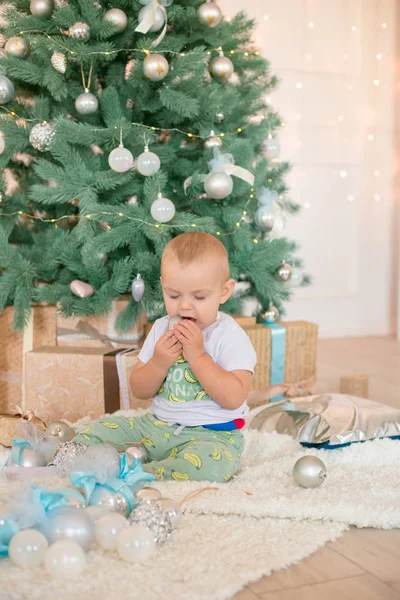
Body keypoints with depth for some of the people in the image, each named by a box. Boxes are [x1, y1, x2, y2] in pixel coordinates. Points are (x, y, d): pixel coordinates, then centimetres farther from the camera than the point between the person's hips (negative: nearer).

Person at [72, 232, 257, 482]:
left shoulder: (230, 335, -11)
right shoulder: (162, 328, 6)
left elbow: (234, 398, -23)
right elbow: (139, 390, 8)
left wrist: (198, 355, -24)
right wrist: (158, 363, -13)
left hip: (210, 435, -6)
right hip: (157, 425, 6)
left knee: (212, 463, -38)